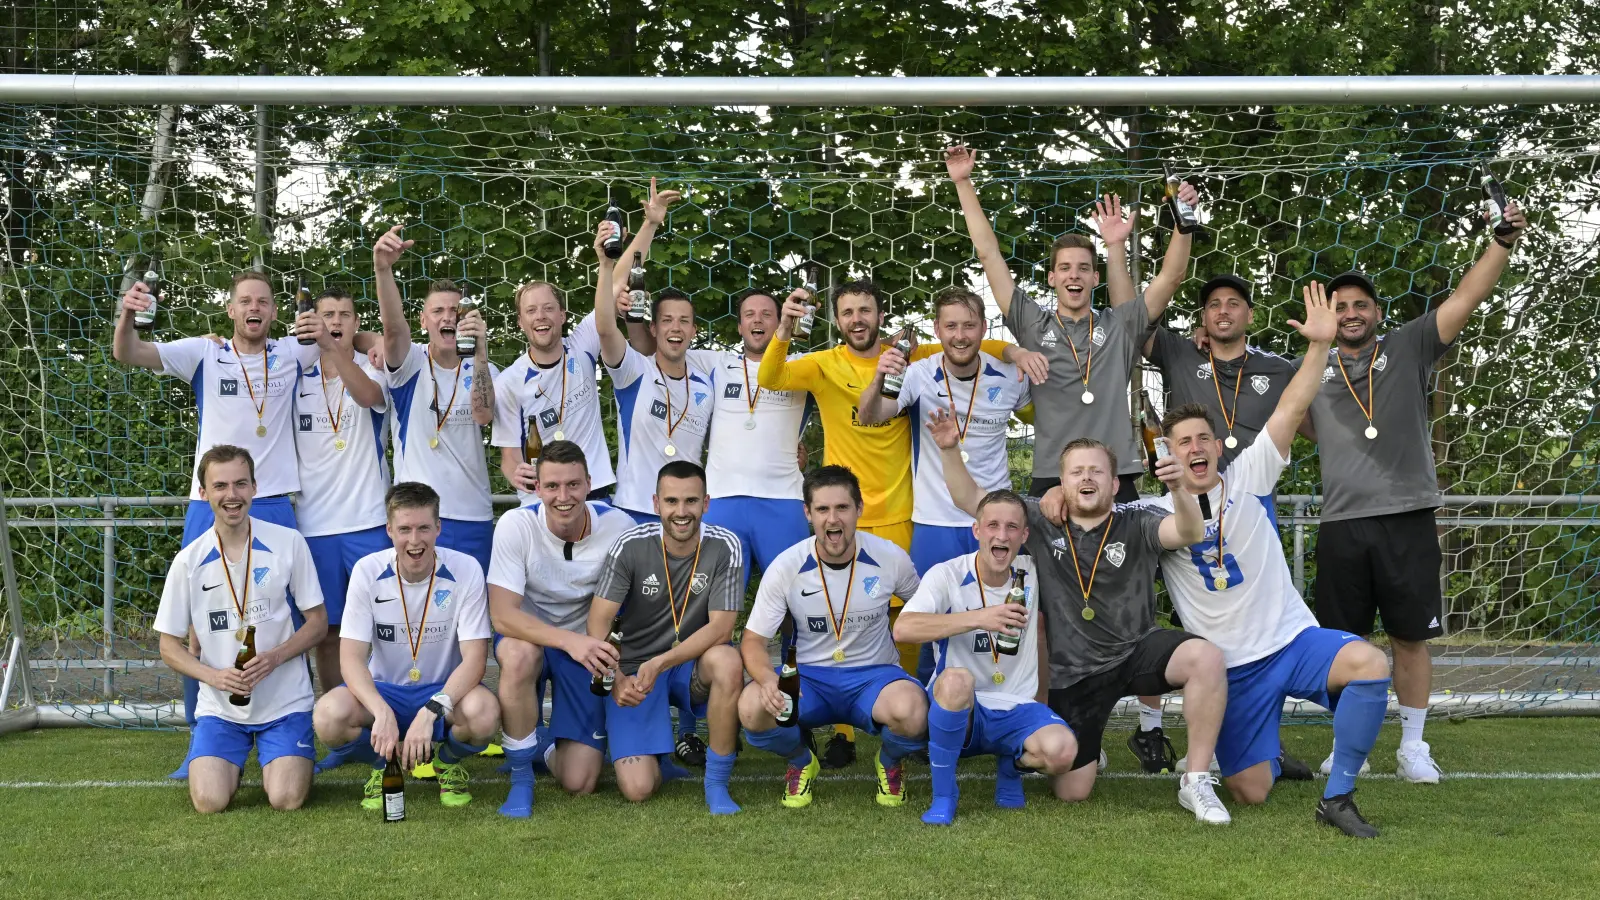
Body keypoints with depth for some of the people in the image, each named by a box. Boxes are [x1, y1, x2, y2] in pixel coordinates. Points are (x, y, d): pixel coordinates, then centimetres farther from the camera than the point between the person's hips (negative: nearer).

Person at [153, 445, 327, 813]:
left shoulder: (288, 544, -4)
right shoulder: (188, 561, -3)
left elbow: (318, 621, 2)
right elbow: (170, 647, 3)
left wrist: (274, 657, -16)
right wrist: (214, 676, -17)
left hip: (285, 701, -1)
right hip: (219, 706, 1)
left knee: (287, 800, -16)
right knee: (210, 802, -16)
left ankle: (279, 763, 20)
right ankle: (230, 764, 19)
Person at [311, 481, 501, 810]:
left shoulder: (465, 570, -14)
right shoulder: (368, 571, -11)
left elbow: (474, 658, -18)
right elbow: (351, 658, -15)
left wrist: (430, 712, -35)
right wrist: (382, 712, -35)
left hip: (445, 689, -1)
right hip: (383, 691, 1)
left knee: (484, 713, -36)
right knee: (329, 715, -31)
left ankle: (448, 761, 3)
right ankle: (382, 765, 4)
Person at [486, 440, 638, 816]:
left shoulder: (619, 527, -16)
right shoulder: (516, 525, -21)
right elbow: (502, 615, -26)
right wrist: (570, 641, -40)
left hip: (587, 647, 1)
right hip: (529, 634, -1)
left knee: (579, 782, -8)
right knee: (519, 654, -41)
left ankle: (544, 744, 31)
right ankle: (521, 775, -17)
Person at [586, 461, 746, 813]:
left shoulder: (724, 547, -12)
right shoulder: (632, 546, -12)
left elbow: (721, 628, -17)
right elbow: (598, 621, -14)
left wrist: (660, 663, -29)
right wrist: (615, 679, -31)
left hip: (692, 663, 1)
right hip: (634, 669, 0)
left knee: (727, 661, -37)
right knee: (638, 788, -17)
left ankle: (717, 784, -19)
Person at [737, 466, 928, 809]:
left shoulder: (891, 558, -7)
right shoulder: (786, 567, -9)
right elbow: (753, 640, -8)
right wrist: (767, 679, -30)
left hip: (873, 675, 0)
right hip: (809, 677, 1)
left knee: (911, 711, -37)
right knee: (751, 707, -32)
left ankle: (889, 762, 4)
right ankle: (801, 761, 6)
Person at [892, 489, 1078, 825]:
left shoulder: (1031, 575, 3)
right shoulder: (947, 576, -10)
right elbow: (903, 628, -27)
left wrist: (1042, 693, 21)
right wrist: (979, 618, -33)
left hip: (1016, 710, 3)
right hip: (958, 709, -3)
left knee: (1062, 751, -29)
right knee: (956, 680, -39)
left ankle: (1012, 765, 10)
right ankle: (943, 795, -18)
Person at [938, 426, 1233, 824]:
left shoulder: (1136, 523, -5)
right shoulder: (1041, 521, 0)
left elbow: (1189, 533, -24)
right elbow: (971, 500, 0)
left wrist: (1180, 489, -44)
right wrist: (951, 450, -16)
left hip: (1137, 649, -1)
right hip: (1075, 671, 1)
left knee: (1206, 657, -34)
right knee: (1071, 792, 1)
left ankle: (1196, 782, -21)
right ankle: (1086, 752, 40)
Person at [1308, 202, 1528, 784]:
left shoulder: (1408, 349, 7)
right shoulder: (1314, 372, 12)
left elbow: (1467, 298, -2)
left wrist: (1503, 242, -15)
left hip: (1408, 520, -1)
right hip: (1342, 524, 2)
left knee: (1410, 637, 4)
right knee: (1343, 641, 5)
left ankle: (1413, 746, 15)